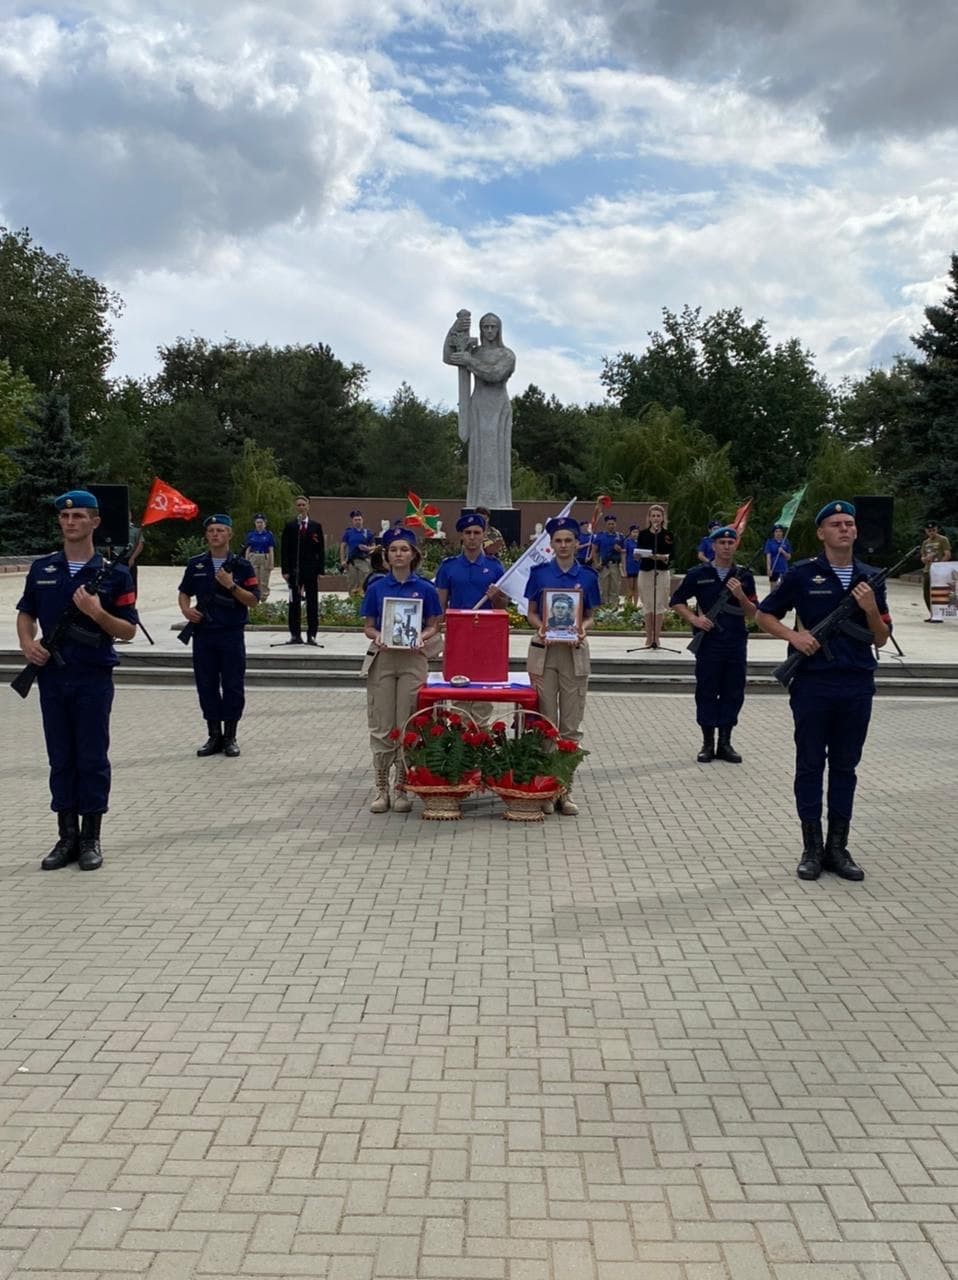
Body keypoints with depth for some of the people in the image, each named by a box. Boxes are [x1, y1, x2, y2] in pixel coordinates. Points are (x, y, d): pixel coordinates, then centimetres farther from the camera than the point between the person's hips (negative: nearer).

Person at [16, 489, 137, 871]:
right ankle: (67, 836, 19)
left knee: (92, 758, 2)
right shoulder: (42, 569, 8)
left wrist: (97, 613, -21)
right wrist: (27, 643, -1)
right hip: (51, 676, 4)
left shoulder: (113, 573, -4)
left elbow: (128, 630, -3)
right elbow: (26, 613, 19)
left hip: (94, 678, -3)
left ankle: (91, 839, 13)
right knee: (60, 758, 9)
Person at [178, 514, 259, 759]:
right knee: (206, 686, 6)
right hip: (203, 633, 3)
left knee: (233, 686, 0)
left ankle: (230, 737, 12)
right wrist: (185, 609, -1)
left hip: (232, 634, -2)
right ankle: (214, 736, 17)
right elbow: (184, 592, 19)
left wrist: (231, 585, -17)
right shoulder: (195, 564, 8)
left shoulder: (241, 566, 1)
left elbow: (253, 599, -3)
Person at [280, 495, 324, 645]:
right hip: (294, 570, 0)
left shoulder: (316, 526, 6)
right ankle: (295, 634, 8)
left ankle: (311, 635, 6)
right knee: (294, 603, 3)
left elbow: (321, 550, 5)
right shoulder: (289, 526, 5)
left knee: (312, 603, 1)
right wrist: (285, 570, -5)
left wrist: (319, 570, -2)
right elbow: (284, 549, 3)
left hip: (311, 570, 0)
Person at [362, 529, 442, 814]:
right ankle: (381, 789, 10)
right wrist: (377, 636, -13)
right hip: (382, 658, 1)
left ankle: (402, 789, 10)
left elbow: (433, 626, 8)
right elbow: (368, 626, 9)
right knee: (381, 726, 1)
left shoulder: (425, 588, 3)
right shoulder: (376, 588, 6)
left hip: (413, 659, -1)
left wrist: (422, 637, -13)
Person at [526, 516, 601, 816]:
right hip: (544, 649, -1)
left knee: (571, 724, 3)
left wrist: (583, 627, -13)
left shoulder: (587, 576, 5)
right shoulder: (539, 573, 3)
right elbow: (531, 613, 8)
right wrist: (540, 627, -13)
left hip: (575, 651, 1)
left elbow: (590, 616, 9)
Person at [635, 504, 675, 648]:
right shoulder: (643, 534, 5)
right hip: (645, 571, 1)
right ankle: (649, 637, 12)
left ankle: (656, 637, 5)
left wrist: (661, 557, -19)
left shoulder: (667, 535, 2)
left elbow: (671, 555, -1)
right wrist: (645, 555, -17)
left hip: (661, 572, -1)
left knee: (659, 605, -2)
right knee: (647, 605, 5)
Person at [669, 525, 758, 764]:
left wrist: (740, 596, -12)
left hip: (736, 645, 2)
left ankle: (725, 743, 16)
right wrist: (694, 619, -7)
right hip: (708, 643, -2)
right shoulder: (698, 574, 2)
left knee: (733, 693, 5)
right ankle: (708, 744, 12)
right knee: (706, 693, 2)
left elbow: (752, 614, 6)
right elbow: (676, 601, 8)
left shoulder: (744, 576, 7)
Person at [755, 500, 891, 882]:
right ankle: (812, 848, 12)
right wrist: (794, 635, -11)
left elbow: (880, 639, 10)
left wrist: (871, 610, -9)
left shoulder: (870, 579, 9)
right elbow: (764, 615, 6)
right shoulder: (802, 575, -1)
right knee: (810, 766, 3)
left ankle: (838, 847, 17)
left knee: (845, 766, 9)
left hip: (857, 684, 3)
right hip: (813, 683, -3)